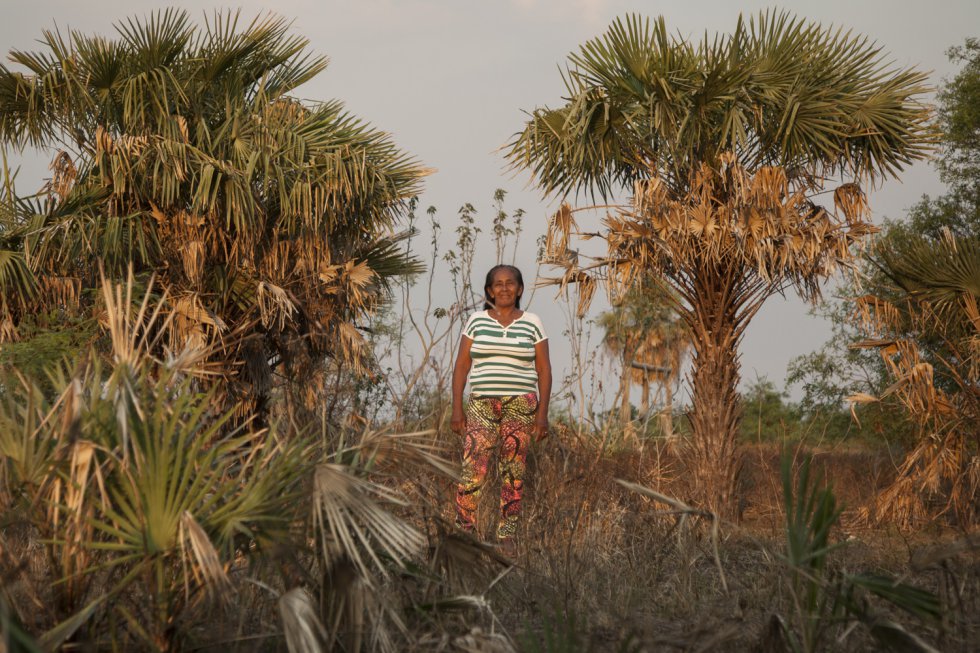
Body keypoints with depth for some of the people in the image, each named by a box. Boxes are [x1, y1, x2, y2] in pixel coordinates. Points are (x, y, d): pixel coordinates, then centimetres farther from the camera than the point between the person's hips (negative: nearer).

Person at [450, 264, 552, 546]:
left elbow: (544, 371, 4)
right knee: (473, 471, -10)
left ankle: (507, 538, 6)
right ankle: (463, 532, -3)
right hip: (482, 406, 0)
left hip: (520, 406, 0)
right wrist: (457, 408, -2)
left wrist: (542, 413, -3)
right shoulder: (476, 321, 6)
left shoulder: (532, 324, 4)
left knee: (513, 473, 0)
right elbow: (461, 366, 5)